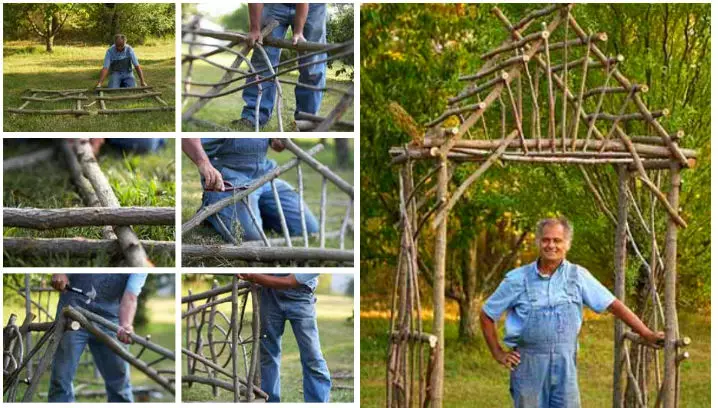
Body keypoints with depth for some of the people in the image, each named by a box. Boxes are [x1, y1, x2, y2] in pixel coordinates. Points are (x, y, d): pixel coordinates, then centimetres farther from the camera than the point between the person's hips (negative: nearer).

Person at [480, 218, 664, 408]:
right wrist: (498, 353, 4)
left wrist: (647, 334, 0)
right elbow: (487, 315, 8)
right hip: (528, 363, -1)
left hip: (565, 364, 1)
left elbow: (613, 305, 3)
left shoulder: (578, 276, 2)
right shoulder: (517, 279, 0)